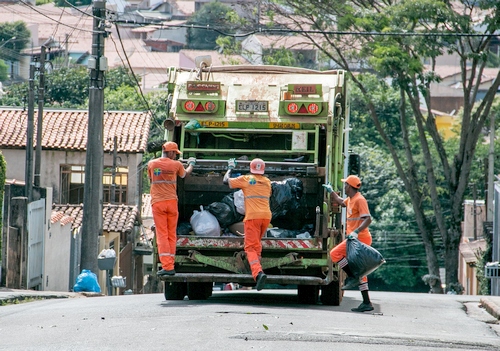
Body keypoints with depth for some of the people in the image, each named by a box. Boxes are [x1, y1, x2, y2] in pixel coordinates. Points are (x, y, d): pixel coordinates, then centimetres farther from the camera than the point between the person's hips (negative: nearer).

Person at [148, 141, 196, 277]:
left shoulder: (151, 164, 2)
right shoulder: (176, 164, -1)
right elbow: (185, 174, 21)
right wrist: (191, 164, 42)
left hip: (157, 203, 0)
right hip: (171, 202, 0)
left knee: (162, 235, -3)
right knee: (172, 235, 9)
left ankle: (167, 266, -13)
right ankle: (170, 265, 9)